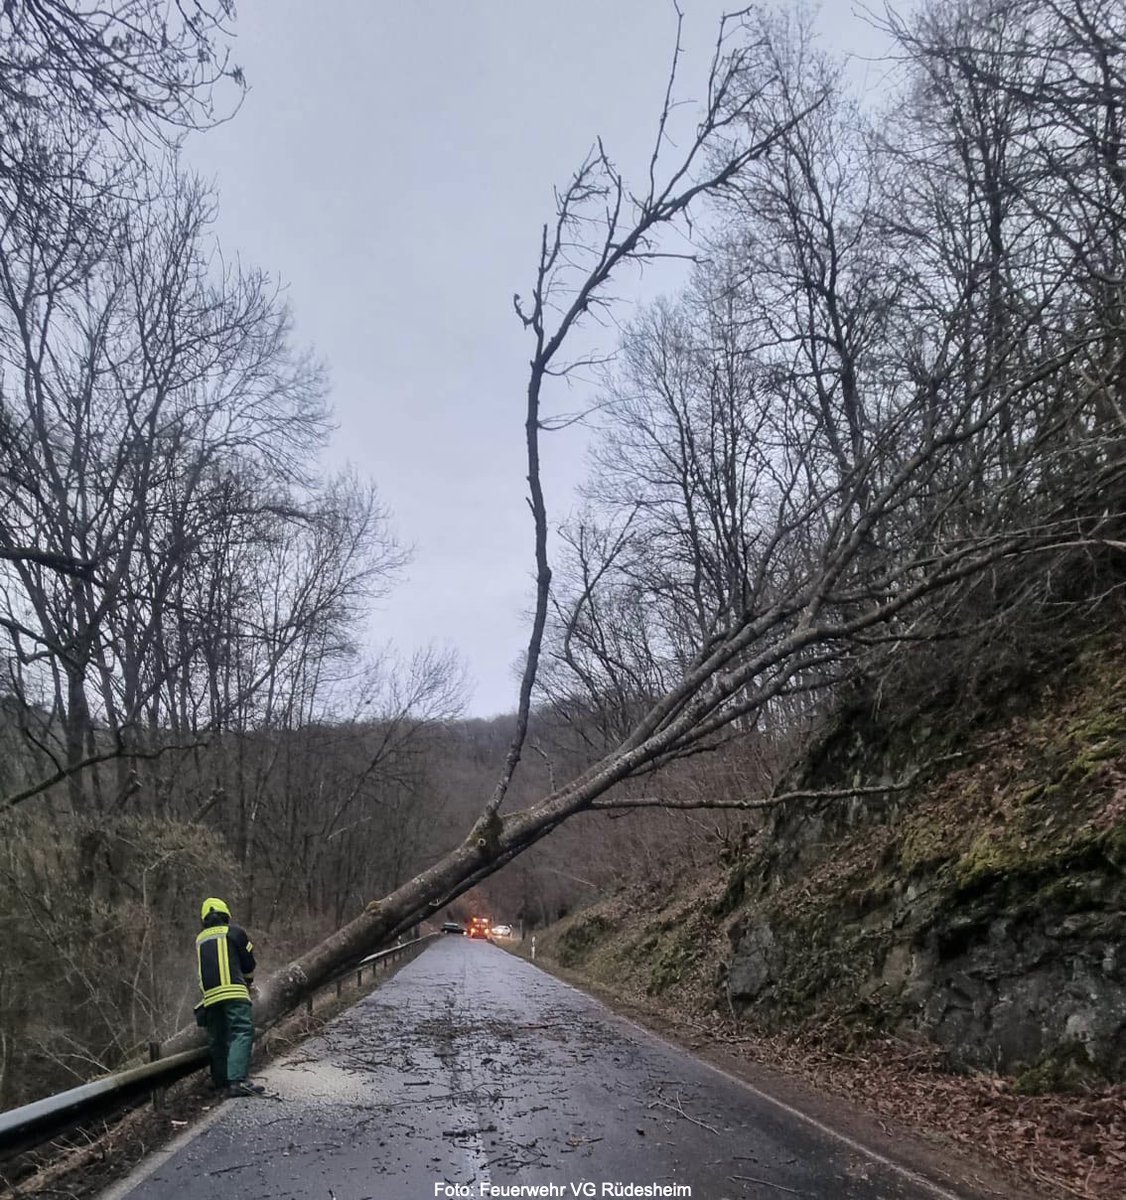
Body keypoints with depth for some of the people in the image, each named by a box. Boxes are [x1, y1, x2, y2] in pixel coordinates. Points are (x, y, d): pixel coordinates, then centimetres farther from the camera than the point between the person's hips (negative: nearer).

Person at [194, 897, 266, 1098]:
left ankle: (220, 1081, 13)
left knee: (217, 1039, 13)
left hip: (209, 995, 6)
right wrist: (248, 981, 30)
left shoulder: (199, 939, 22)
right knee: (242, 1032, -11)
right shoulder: (235, 931, 7)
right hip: (234, 991, -5)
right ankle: (237, 1080, -25)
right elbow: (249, 963, 10)